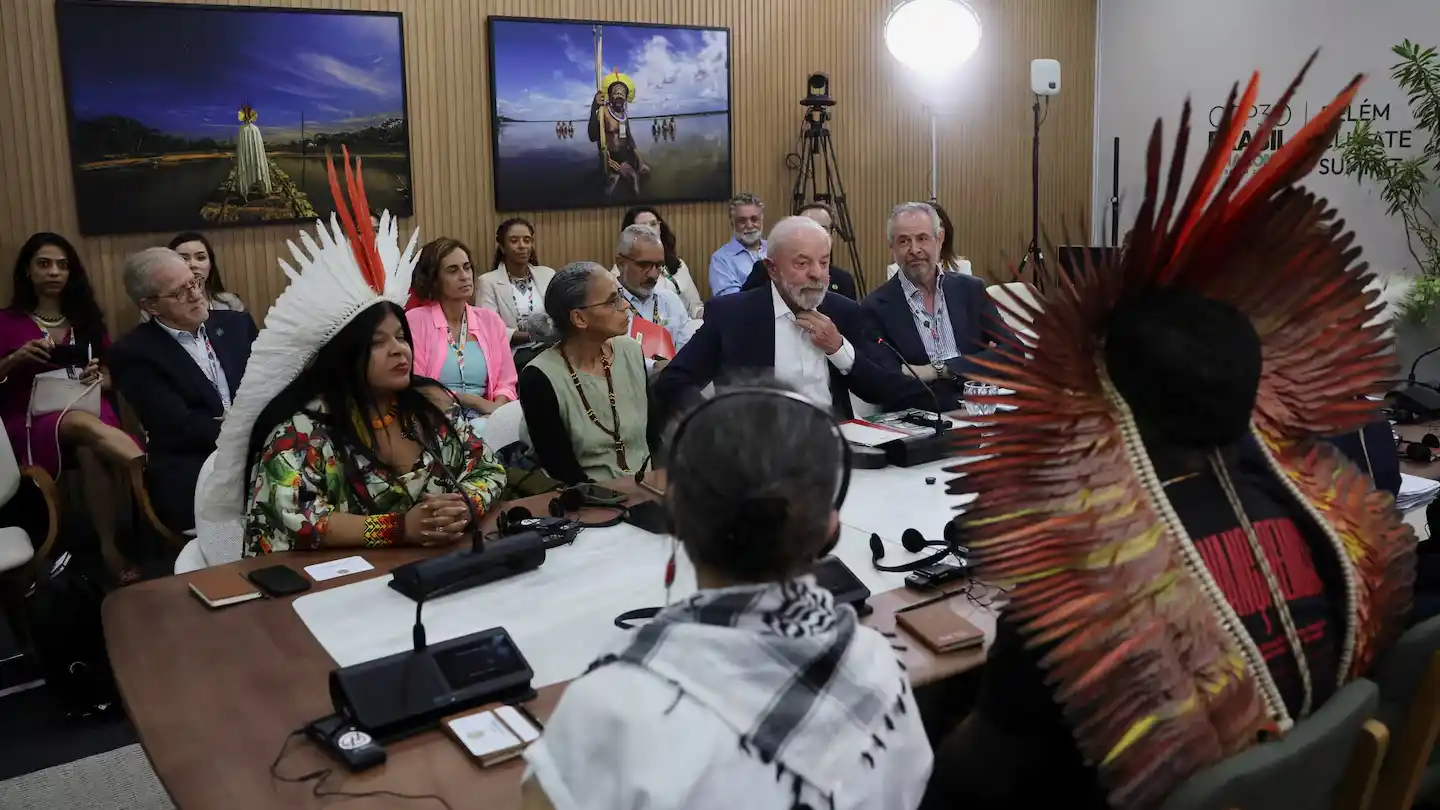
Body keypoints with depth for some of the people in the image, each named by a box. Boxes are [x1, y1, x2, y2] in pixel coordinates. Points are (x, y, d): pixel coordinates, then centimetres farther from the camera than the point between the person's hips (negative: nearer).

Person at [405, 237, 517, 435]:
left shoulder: (491, 320, 11)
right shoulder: (415, 320, 0)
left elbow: (506, 384, 9)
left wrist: (495, 413, -12)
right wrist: (474, 401, -8)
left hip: (484, 421, 4)